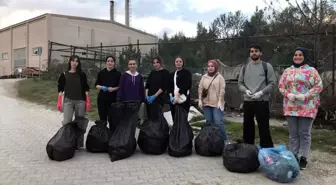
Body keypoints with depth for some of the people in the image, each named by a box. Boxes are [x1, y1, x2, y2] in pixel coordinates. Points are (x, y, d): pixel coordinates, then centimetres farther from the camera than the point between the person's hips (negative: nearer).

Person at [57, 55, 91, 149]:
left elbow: (86, 89, 7)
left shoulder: (82, 74, 7)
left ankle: (79, 144, 13)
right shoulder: (64, 75, 6)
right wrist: (59, 102, -2)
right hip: (68, 101, 0)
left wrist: (88, 101, 0)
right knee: (66, 122, -10)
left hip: (80, 101, 1)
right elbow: (60, 89, 6)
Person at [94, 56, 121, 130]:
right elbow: (96, 84, 10)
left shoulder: (118, 74, 1)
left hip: (113, 99, -2)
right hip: (102, 98, 2)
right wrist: (101, 87, -10)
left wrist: (114, 88, -15)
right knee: (102, 118, 7)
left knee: (111, 119, -4)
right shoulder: (101, 73, 7)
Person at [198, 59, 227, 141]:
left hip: (216, 104, -4)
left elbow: (222, 90, -7)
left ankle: (224, 139, 5)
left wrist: (219, 101, -13)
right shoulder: (204, 77, 11)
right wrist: (200, 100, 0)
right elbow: (200, 88, 9)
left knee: (218, 122, -9)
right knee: (209, 122, 9)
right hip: (206, 104, 4)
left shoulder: (220, 77, 0)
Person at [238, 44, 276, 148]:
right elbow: (240, 83, 11)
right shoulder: (244, 68, 10)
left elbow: (272, 83, -4)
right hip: (247, 101, 4)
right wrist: (246, 90, -9)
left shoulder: (267, 66, 0)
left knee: (264, 128, -3)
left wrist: (261, 92, -16)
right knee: (247, 126, 13)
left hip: (262, 101, -4)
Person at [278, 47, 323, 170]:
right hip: (291, 107, 3)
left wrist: (305, 95, -17)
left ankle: (303, 158, 12)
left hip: (306, 107, -3)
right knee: (293, 133, 9)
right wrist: (287, 94, -9)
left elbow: (319, 86, -5)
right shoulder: (287, 71, 12)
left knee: (304, 133, 2)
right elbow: (281, 85, 11)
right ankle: (294, 156, 19)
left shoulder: (311, 71, 0)